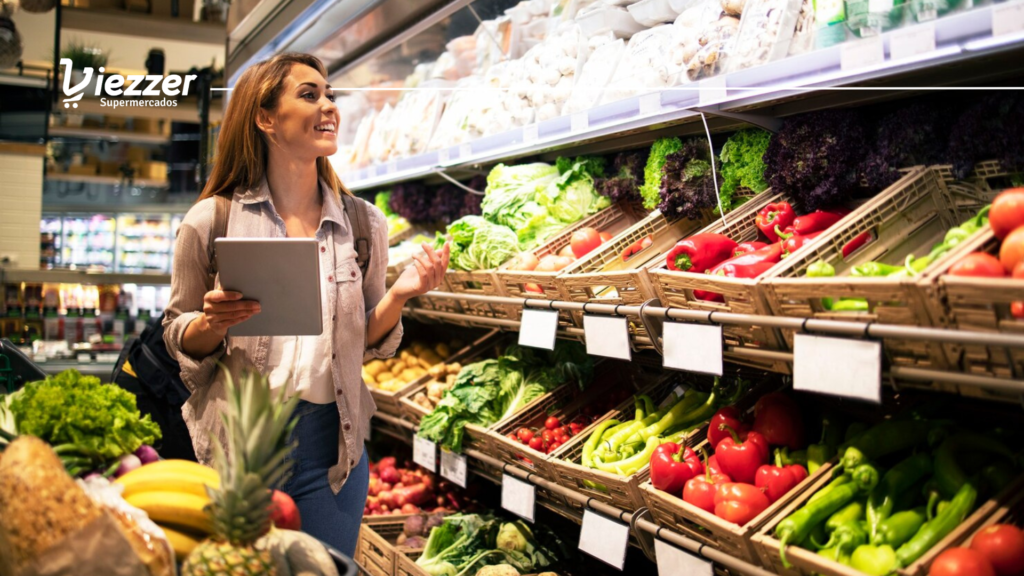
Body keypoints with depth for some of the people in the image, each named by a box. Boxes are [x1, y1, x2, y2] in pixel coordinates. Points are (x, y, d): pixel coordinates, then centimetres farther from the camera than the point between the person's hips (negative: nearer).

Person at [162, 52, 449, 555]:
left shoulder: (364, 225, 2)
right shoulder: (210, 221, -4)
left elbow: (369, 344, 8)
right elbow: (179, 338, 4)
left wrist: (399, 296, -10)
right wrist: (214, 322, -17)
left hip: (329, 440, 2)